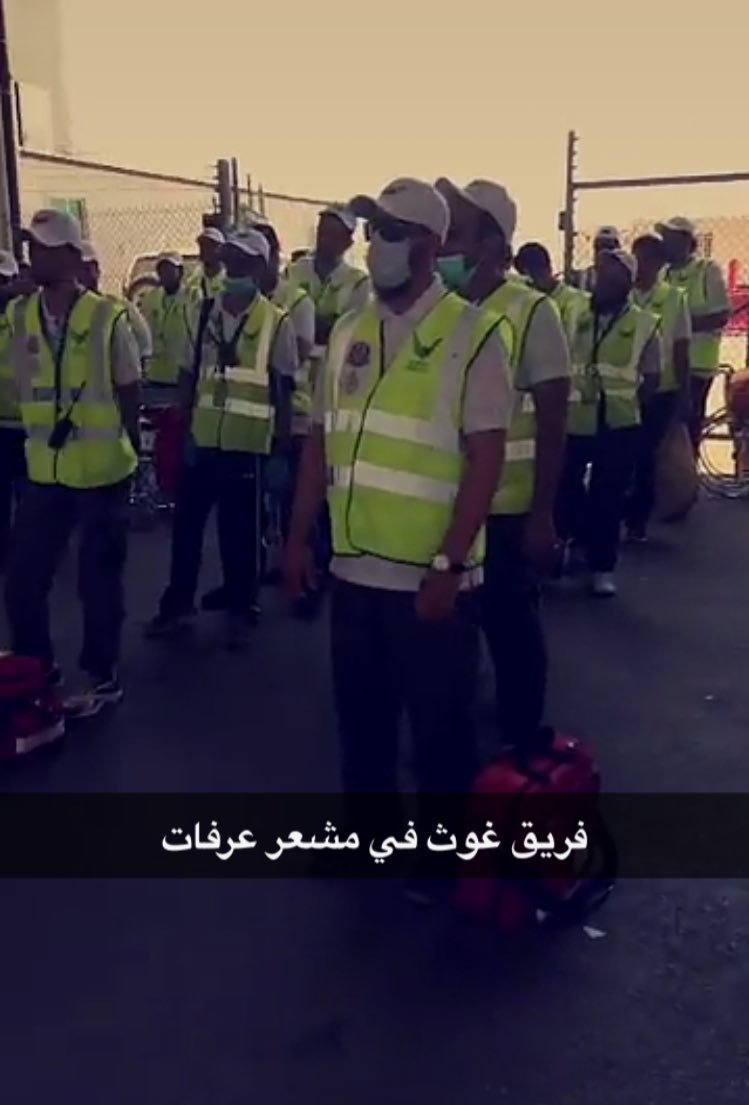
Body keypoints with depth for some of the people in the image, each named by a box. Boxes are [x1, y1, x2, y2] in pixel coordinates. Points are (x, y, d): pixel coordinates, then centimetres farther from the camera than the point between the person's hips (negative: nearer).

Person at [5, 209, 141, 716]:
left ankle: (101, 677, 27)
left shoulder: (108, 317, -9)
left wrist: (131, 450, 7)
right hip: (45, 471, 4)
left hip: (102, 469, -4)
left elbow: (129, 390, 1)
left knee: (99, 579, 8)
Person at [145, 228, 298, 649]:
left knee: (242, 529, 6)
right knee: (187, 522, 11)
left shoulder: (276, 322, -5)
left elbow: (283, 387, -1)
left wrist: (283, 437, -3)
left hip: (248, 442, -4)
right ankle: (178, 604, 26)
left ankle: (242, 609, 22)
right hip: (204, 438, 4)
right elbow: (191, 375, 11)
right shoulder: (207, 314, 7)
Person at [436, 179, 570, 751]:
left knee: (510, 624, 8)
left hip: (507, 507, -4)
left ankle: (521, 741, 26)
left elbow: (552, 420, -9)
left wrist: (543, 514, -11)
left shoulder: (531, 311, -10)